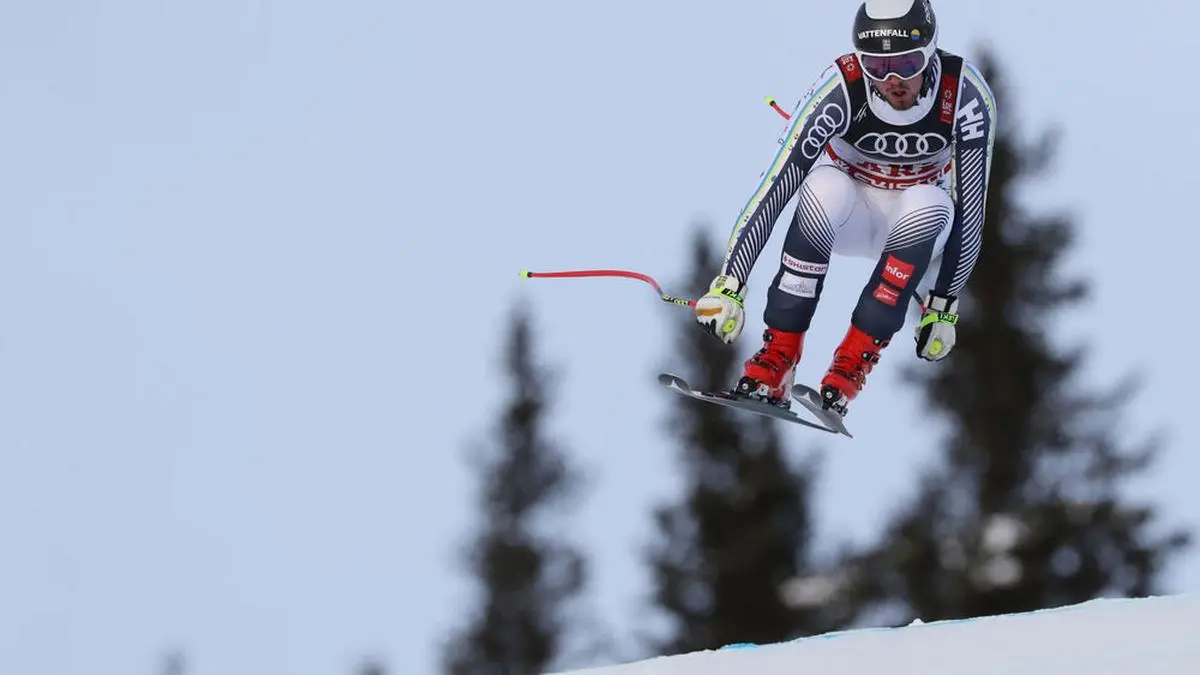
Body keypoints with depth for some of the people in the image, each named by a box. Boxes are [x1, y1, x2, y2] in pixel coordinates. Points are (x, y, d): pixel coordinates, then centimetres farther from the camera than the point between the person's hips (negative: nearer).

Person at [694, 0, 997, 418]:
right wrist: (728, 285, -36)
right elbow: (776, 186, -31)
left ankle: (853, 364, -26)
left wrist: (945, 306, -18)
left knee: (930, 205, -35)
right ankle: (777, 356, -30)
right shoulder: (841, 89, -29)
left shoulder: (965, 96, -26)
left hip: (917, 226, 1)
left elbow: (969, 206, -19)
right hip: (849, 212, -1)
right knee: (824, 186, -35)